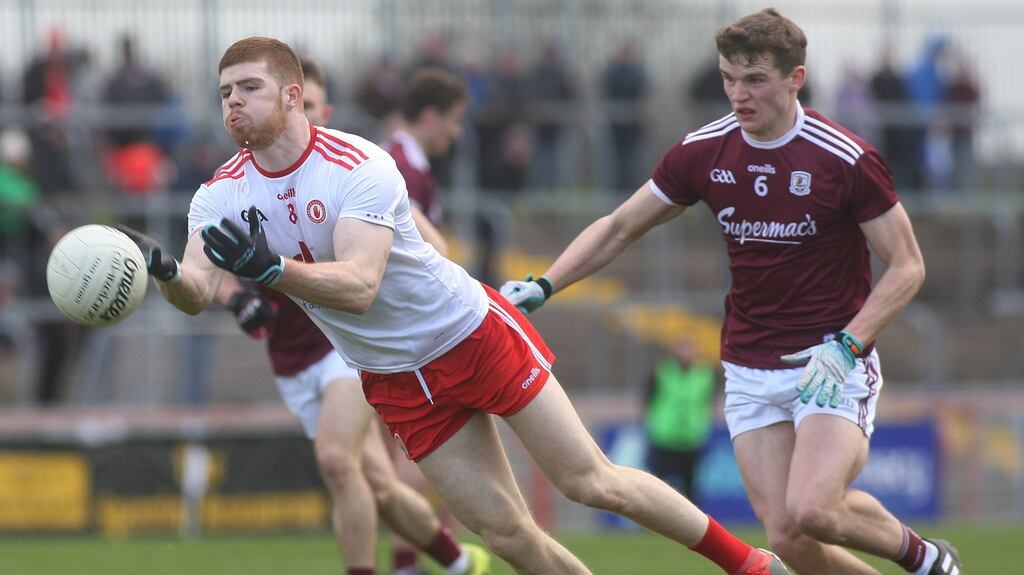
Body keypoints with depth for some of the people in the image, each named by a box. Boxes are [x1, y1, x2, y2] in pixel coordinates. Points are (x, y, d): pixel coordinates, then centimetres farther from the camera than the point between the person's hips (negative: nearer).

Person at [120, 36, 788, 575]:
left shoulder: (358, 166, -23)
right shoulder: (224, 195, -7)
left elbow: (357, 286, -36)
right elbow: (198, 291, -22)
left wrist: (269, 266, -52)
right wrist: (167, 274, -46)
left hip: (474, 333, -5)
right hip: (396, 382, 5)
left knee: (593, 483, -1)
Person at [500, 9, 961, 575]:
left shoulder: (845, 159, -13)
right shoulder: (702, 152, 0)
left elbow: (907, 267, -7)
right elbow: (618, 229, 13)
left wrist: (845, 347, -19)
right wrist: (542, 285, 0)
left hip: (833, 366, -4)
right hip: (749, 373, 4)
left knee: (812, 510, -26)